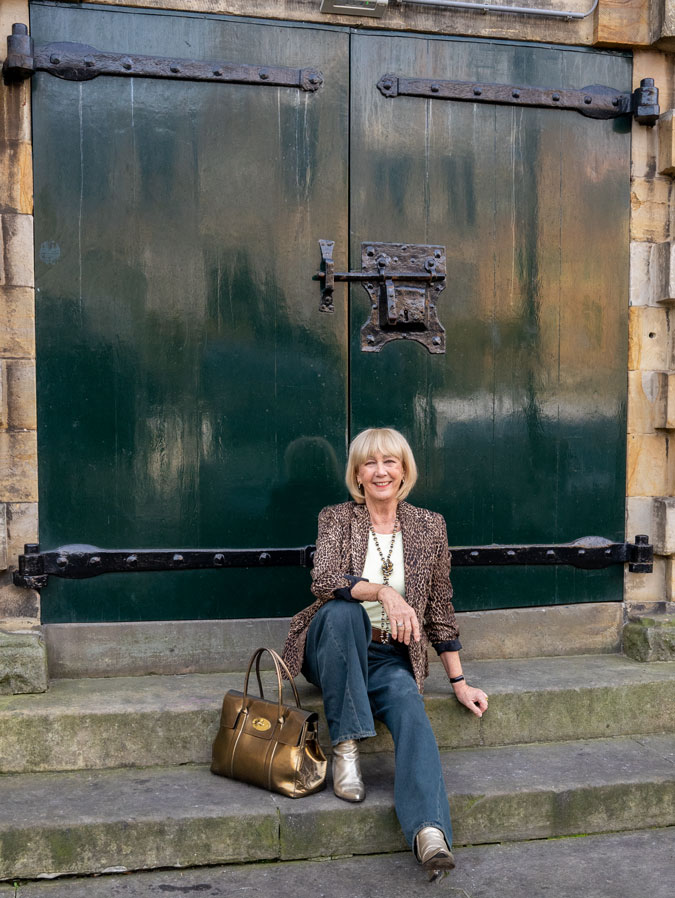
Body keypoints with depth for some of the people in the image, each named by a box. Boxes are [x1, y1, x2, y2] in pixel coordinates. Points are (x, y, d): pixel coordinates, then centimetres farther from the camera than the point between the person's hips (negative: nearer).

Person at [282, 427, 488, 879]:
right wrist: (383, 592, -37)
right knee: (344, 611, -35)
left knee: (410, 707, -31)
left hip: (389, 656, 1)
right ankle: (346, 746, -28)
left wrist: (459, 682, 7)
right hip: (332, 649, -1)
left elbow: (440, 609, 10)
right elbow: (323, 581, -20)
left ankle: (430, 831, -47)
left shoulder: (429, 526, 6)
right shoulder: (337, 519, -1)